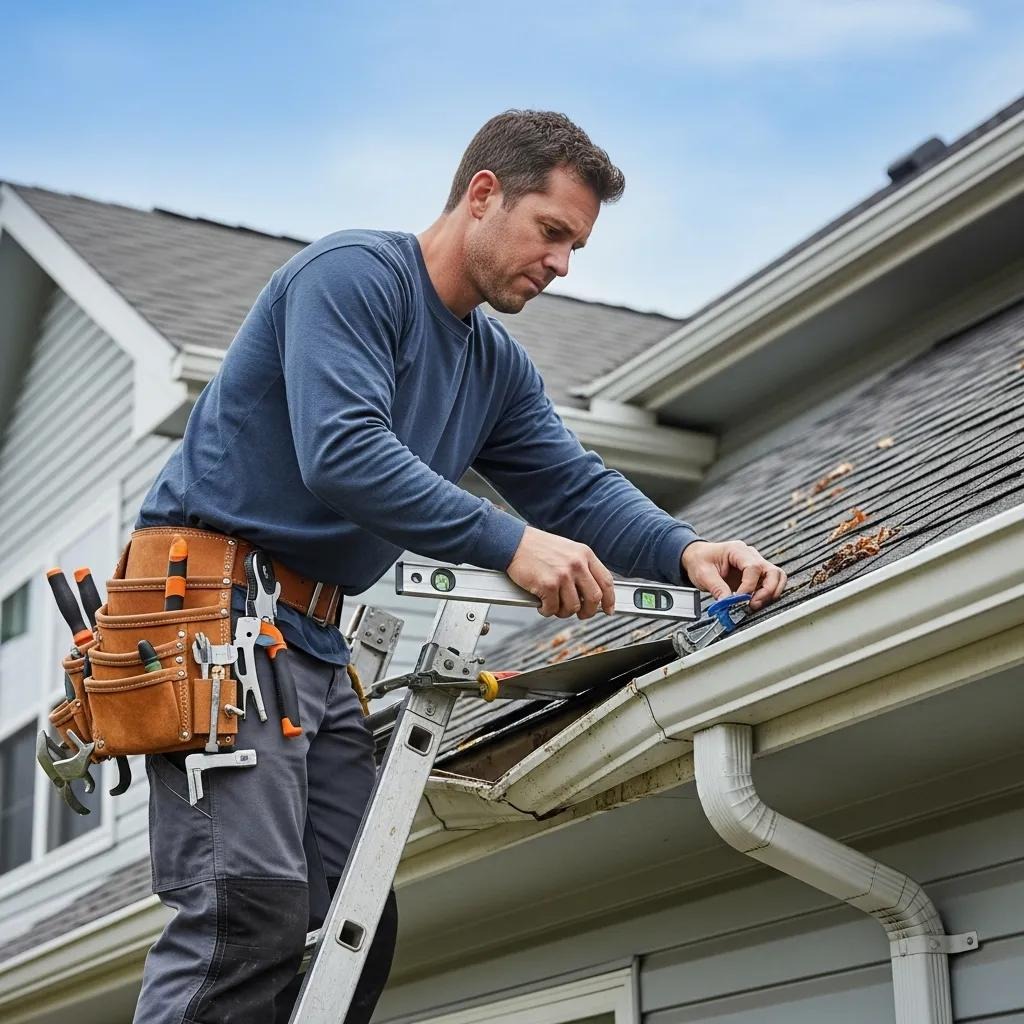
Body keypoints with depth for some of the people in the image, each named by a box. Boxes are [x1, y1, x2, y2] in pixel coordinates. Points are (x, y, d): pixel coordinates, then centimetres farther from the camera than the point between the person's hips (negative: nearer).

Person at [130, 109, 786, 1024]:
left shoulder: (498, 367, 17)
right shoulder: (352, 273, -12)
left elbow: (576, 488, 10)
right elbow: (341, 453, -26)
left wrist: (685, 553, -10)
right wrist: (509, 545, -30)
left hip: (316, 640, 9)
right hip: (217, 608, -9)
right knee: (250, 910, -19)